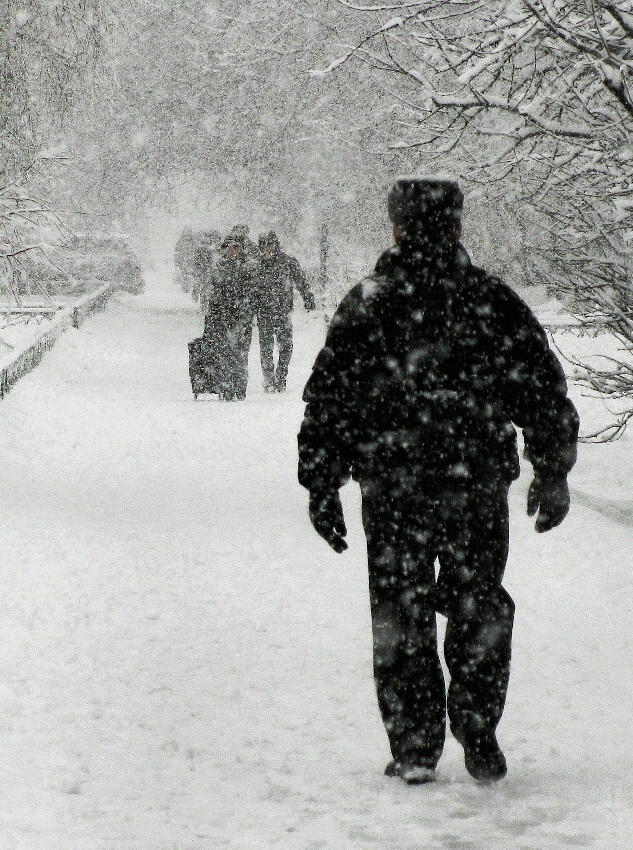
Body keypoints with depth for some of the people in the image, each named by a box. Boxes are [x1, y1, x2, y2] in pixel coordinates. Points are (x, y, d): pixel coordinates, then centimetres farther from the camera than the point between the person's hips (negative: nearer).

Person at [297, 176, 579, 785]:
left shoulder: (365, 306, -3)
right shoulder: (495, 303, 0)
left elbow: (327, 402, -2)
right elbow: (546, 395, 3)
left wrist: (321, 487, 5)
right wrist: (552, 474, 14)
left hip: (392, 489, -1)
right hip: (480, 485, 1)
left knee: (400, 619, 8)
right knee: (480, 612, 13)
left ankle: (414, 749, 7)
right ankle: (479, 742, 11)